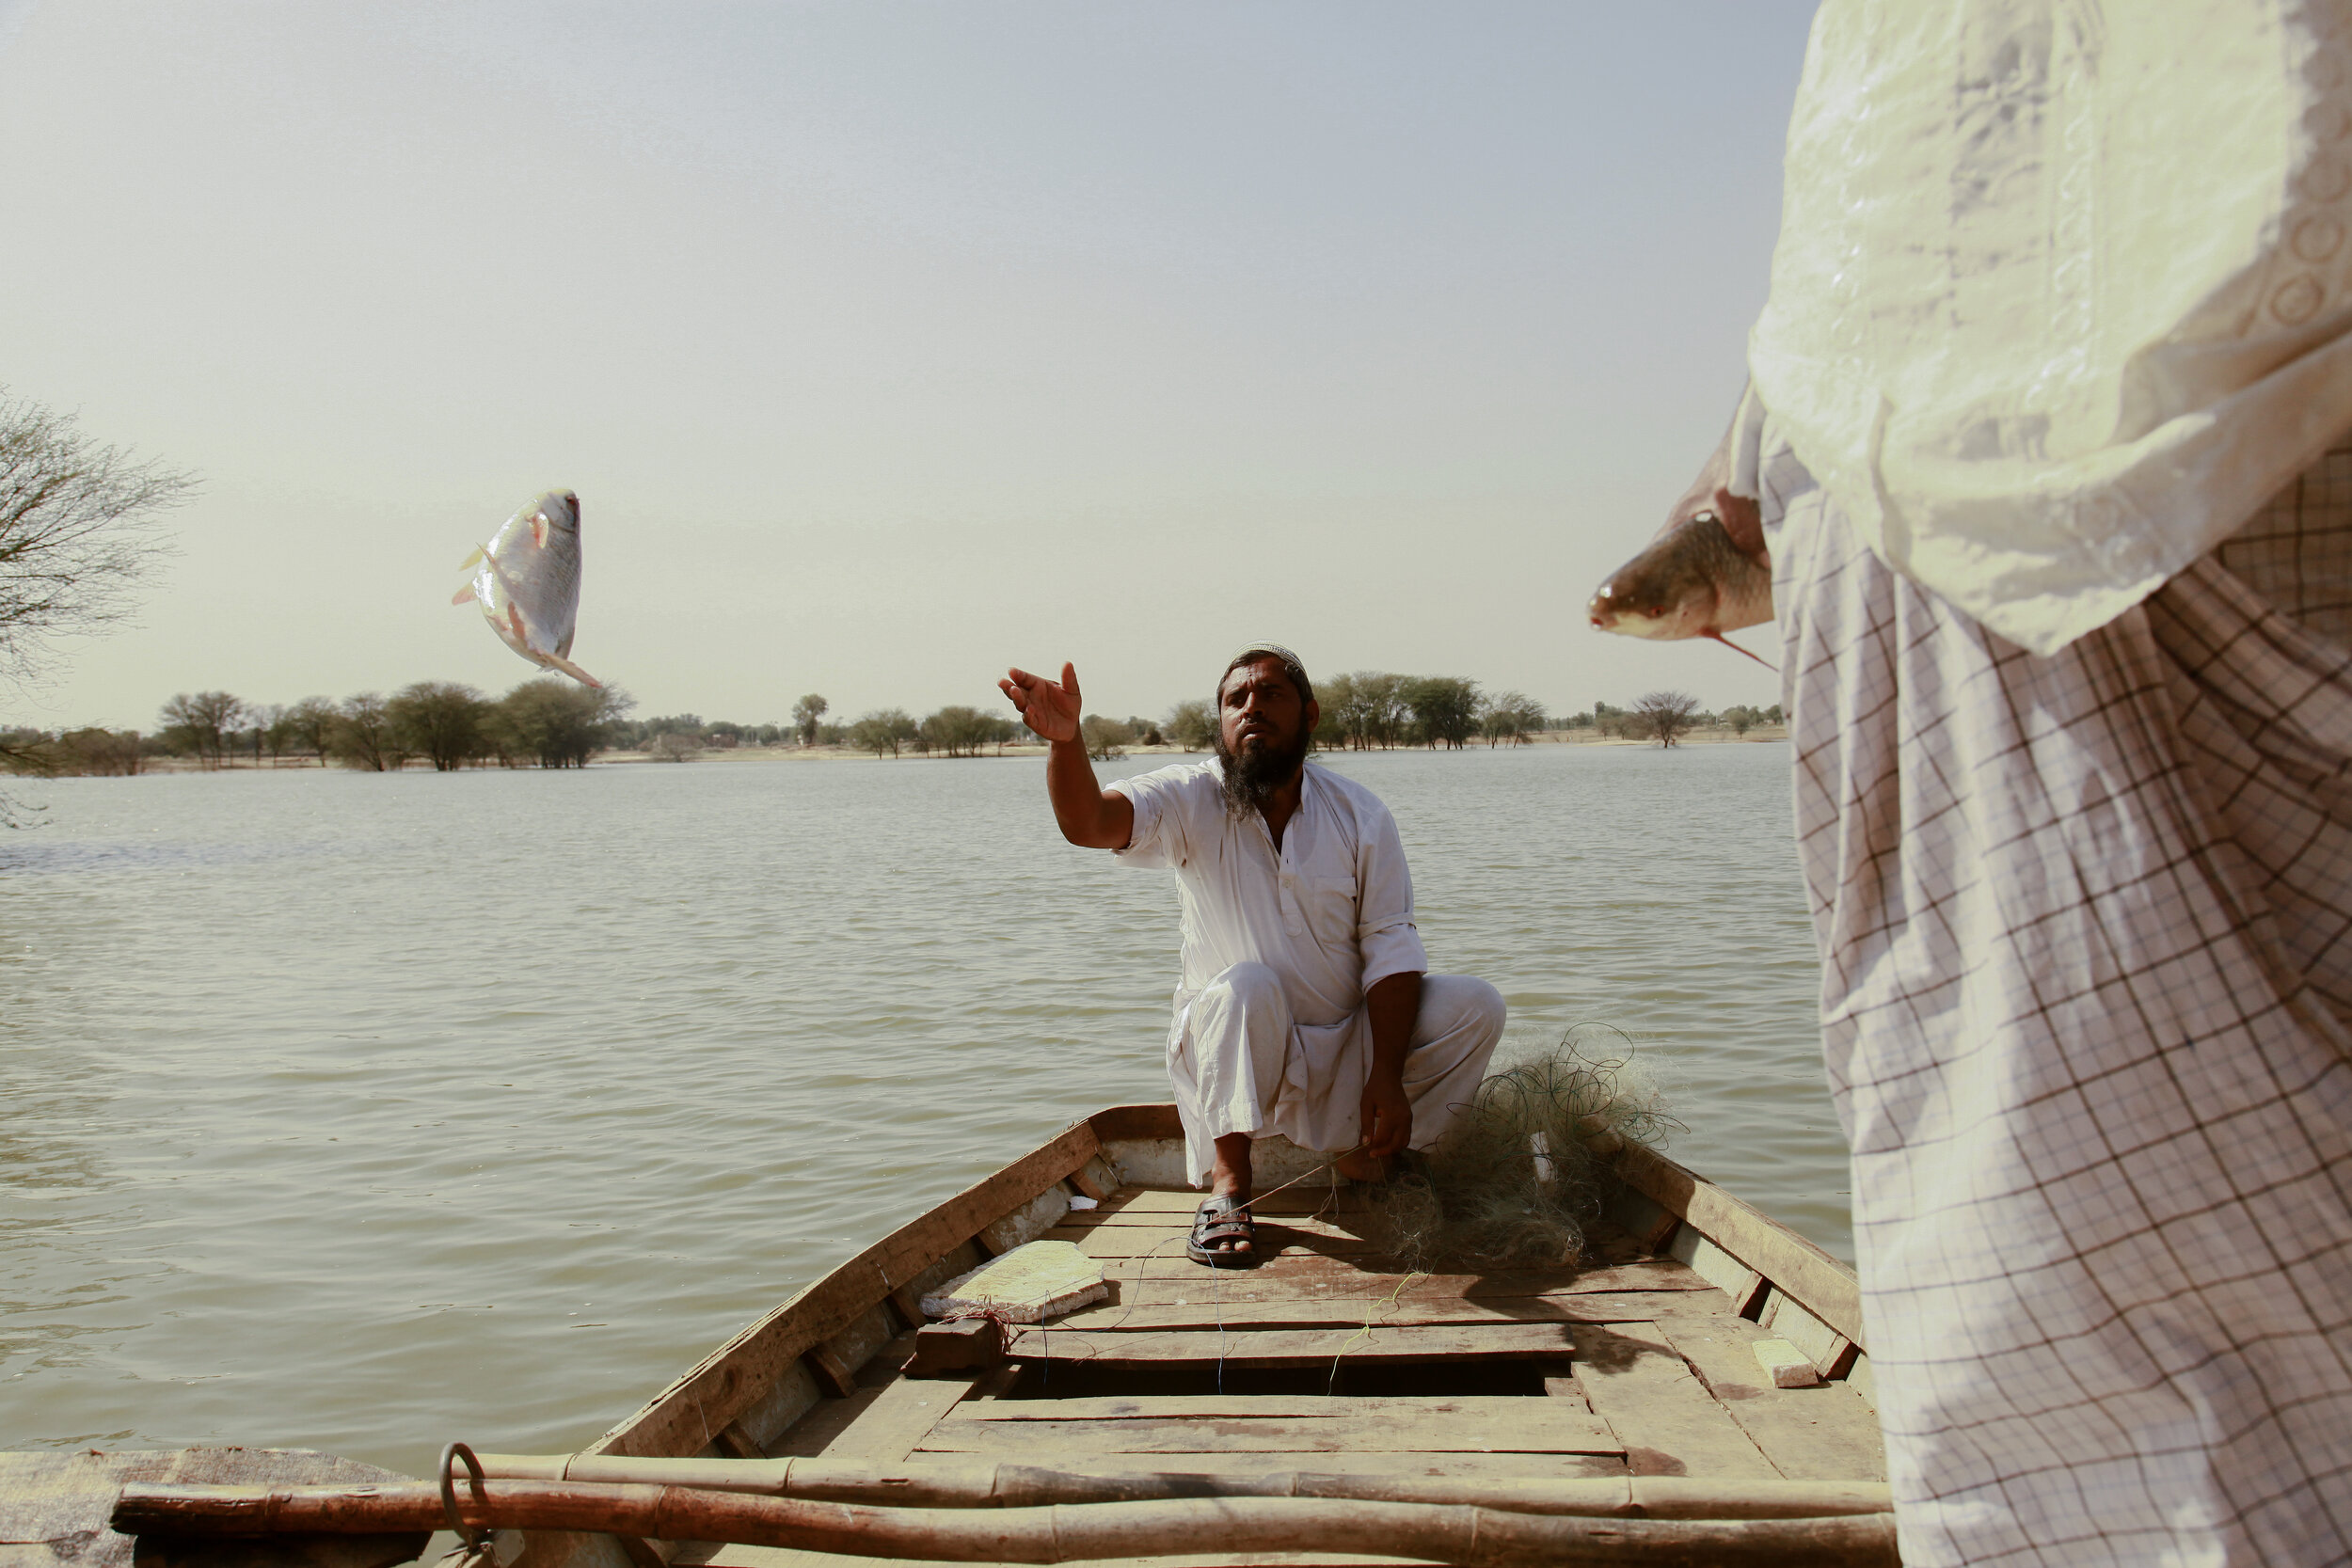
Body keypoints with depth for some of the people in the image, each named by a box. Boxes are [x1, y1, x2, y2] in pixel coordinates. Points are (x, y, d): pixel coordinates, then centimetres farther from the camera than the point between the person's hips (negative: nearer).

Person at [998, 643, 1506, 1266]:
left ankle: (1368, 1165, 2)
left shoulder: (1360, 815, -4)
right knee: (1247, 987, -35)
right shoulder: (1192, 801, -9)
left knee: (1475, 1006, -15)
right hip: (1230, 1052, -3)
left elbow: (1390, 948, -8)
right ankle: (1228, 1183, -17)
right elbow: (1088, 823, -28)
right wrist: (1066, 740, -50)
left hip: (1346, 1051, 3)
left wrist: (1386, 1076, -20)